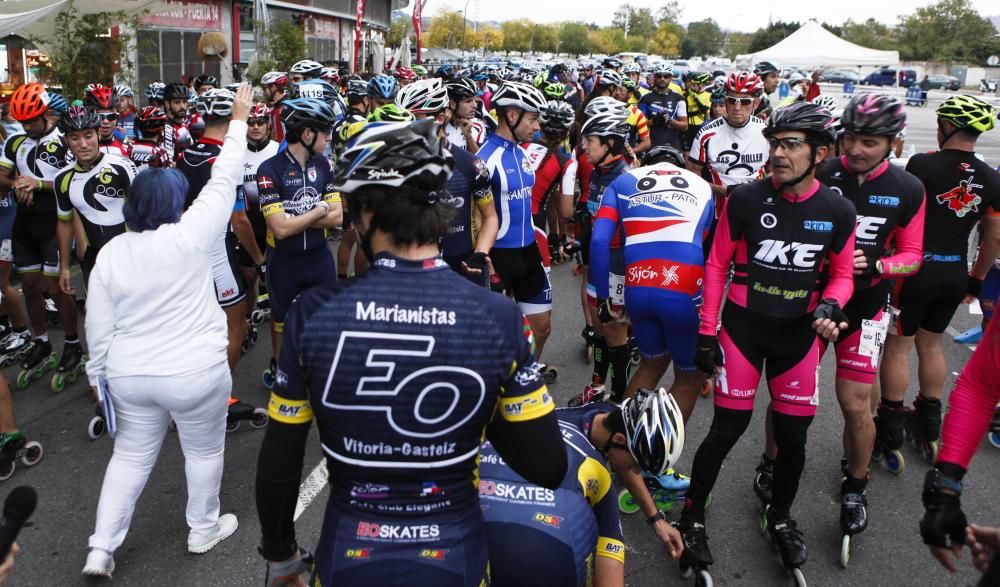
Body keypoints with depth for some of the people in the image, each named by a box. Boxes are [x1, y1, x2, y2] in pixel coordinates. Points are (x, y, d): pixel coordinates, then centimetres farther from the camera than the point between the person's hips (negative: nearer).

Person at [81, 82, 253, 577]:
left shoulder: (109, 254, -3)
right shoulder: (190, 237, -16)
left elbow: (99, 328, 1)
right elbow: (223, 182, -9)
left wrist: (99, 373, 14)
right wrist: (239, 119, -1)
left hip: (129, 375, 5)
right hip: (194, 373, -4)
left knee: (131, 455, 20)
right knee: (204, 451, 16)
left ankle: (101, 549, 24)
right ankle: (203, 530, 33)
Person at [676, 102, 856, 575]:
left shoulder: (838, 212, -5)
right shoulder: (745, 200, -11)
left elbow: (842, 273, 8)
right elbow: (717, 264, -3)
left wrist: (829, 305, -14)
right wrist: (706, 332, -4)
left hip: (799, 334, 3)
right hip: (743, 327, -2)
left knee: (793, 436, 11)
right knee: (728, 429, -1)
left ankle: (780, 516, 38)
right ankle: (693, 514, 22)